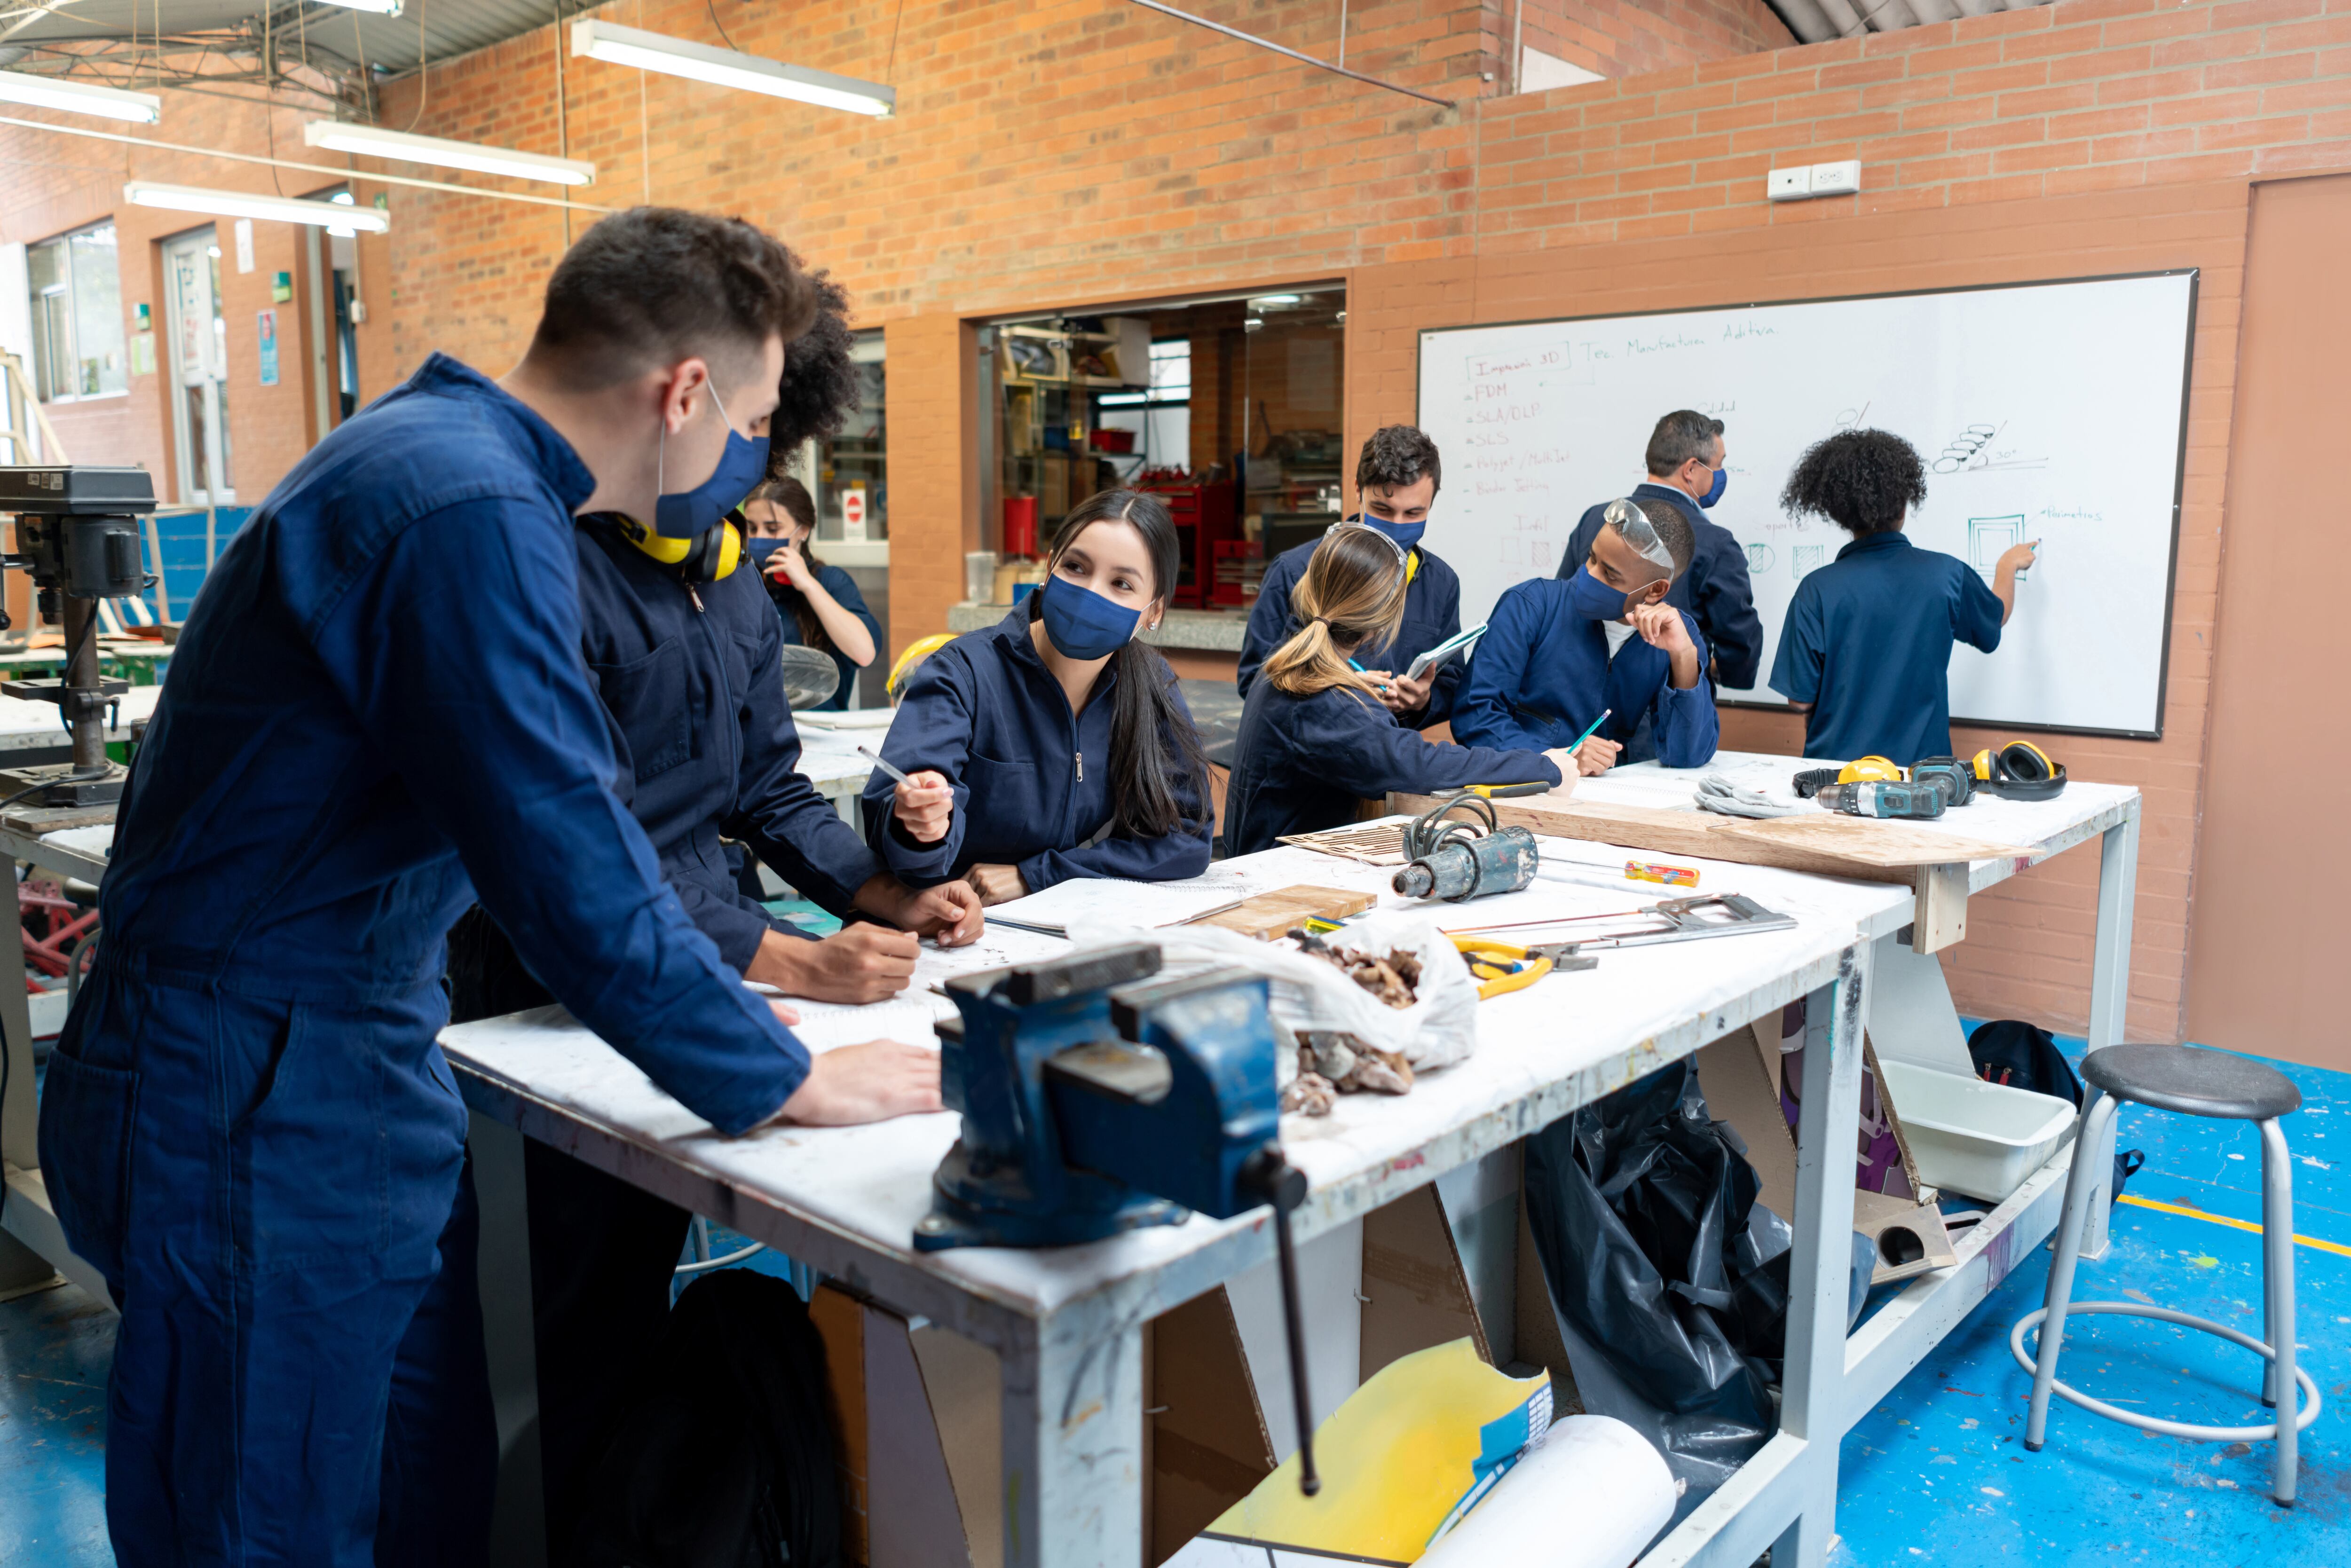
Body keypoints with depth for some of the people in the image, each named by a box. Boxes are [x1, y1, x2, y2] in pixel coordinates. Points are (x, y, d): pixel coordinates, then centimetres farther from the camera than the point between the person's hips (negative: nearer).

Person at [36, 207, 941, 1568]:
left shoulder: (440, 445, 9)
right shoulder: (472, 511, -24)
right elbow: (571, 869, -25)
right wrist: (787, 1083, -14)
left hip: (360, 1065, 9)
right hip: (258, 1100, -9)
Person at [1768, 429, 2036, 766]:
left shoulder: (1818, 590, -15)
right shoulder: (1948, 574, -6)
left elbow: (1800, 700, -12)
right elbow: (1997, 617, 18)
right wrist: (2008, 566, 38)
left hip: (1837, 760, -2)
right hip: (1923, 761, 2)